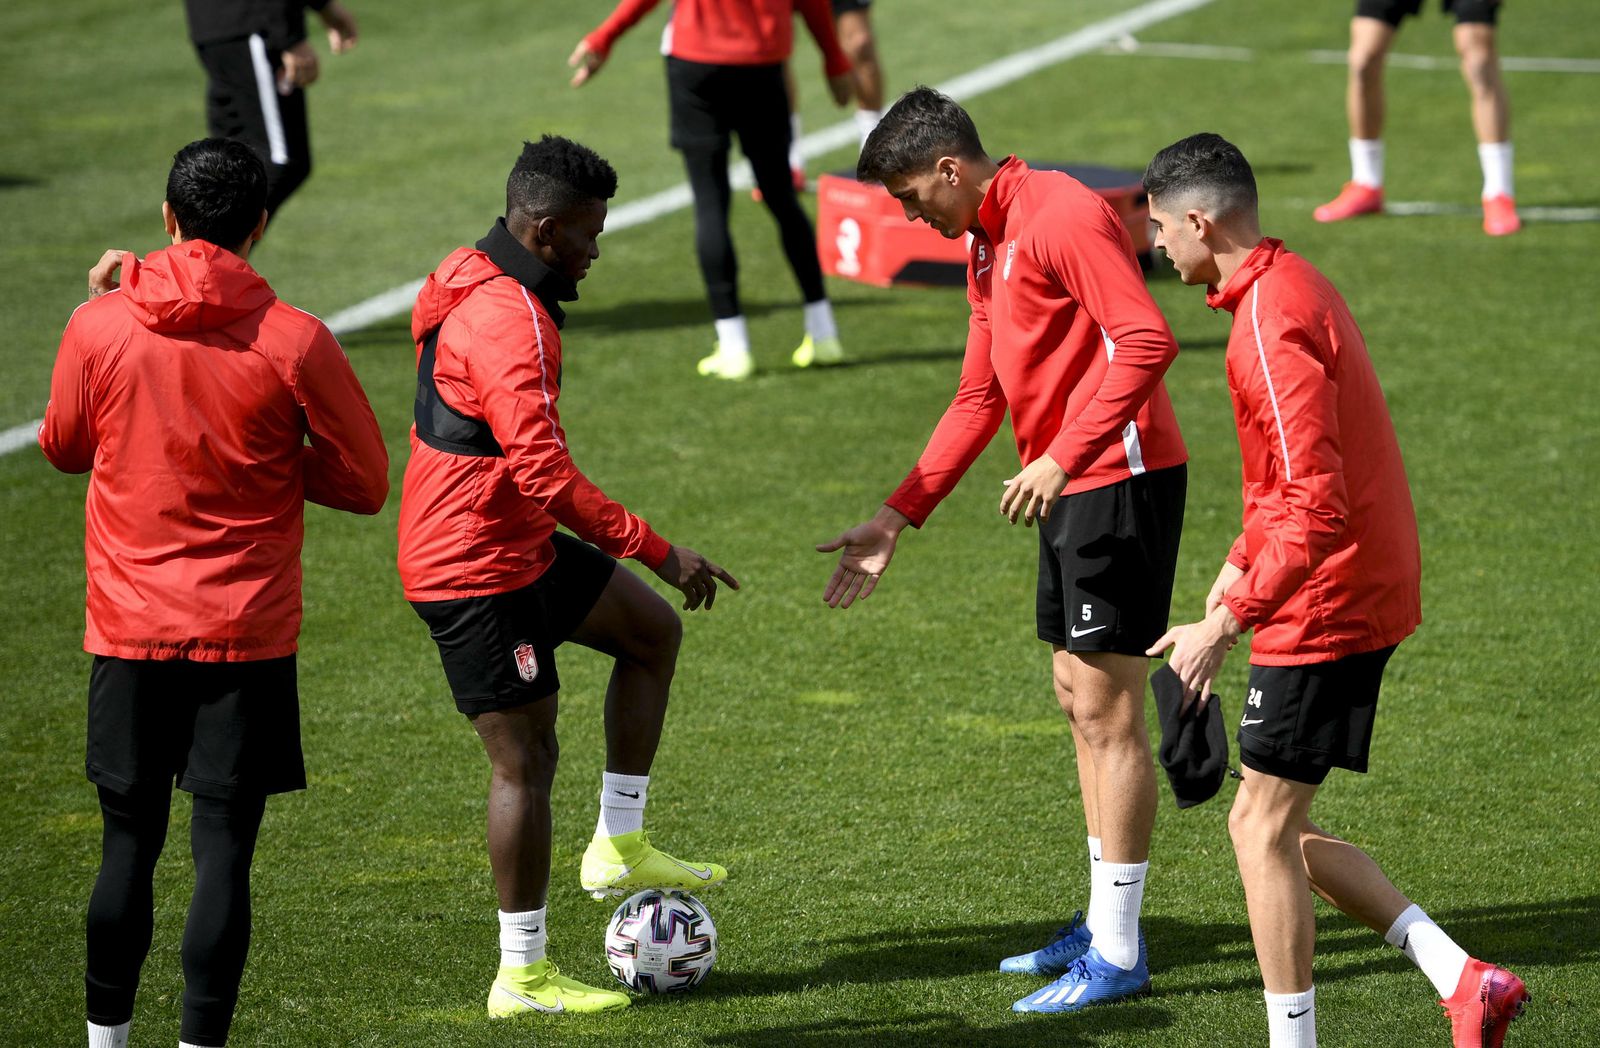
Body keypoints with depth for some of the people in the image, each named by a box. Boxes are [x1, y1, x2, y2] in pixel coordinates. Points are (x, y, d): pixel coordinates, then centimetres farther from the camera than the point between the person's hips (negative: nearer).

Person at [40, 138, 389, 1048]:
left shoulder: (99, 326, -3)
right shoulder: (296, 341, -8)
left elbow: (64, 447, 15)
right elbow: (364, 482, -1)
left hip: (129, 630, 2)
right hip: (249, 636, -2)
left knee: (130, 843, 12)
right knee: (224, 851, 0)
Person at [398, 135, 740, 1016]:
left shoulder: (470, 284, 8)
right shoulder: (507, 320, -25)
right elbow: (544, 473, -30)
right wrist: (656, 550, -26)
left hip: (516, 544, 10)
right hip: (477, 569, -10)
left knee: (652, 629, 18)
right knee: (525, 759, -4)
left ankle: (620, 846, 20)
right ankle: (524, 976, 4)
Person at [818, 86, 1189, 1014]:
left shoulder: (1061, 216, -16)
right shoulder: (988, 246, 16)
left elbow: (1146, 341, -25)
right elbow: (978, 400, 21)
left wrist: (1061, 458, -27)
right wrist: (897, 519, 16)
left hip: (1120, 481, -10)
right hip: (1072, 492, 10)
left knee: (1107, 711, -6)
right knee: (1078, 700, 14)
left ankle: (1118, 955, -1)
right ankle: (1106, 926, 23)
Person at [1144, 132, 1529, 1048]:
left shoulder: (1272, 322, -21)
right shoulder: (1295, 285, 12)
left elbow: (1316, 507, -27)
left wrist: (1226, 623, -25)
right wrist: (1243, 562, 17)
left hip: (1325, 607, -10)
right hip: (1365, 594, 10)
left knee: (1263, 829, -2)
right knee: (1284, 833, 13)